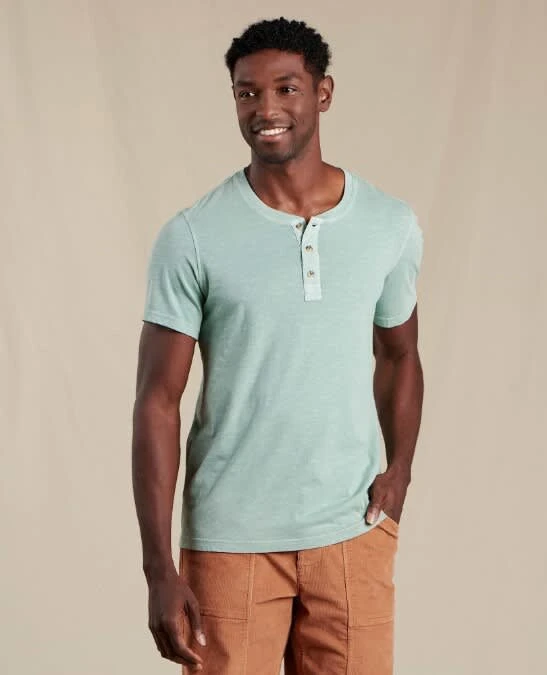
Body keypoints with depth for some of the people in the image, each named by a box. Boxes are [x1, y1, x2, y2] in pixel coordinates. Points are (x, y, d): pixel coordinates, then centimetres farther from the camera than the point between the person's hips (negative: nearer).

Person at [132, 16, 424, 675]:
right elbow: (157, 403, -6)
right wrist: (159, 571, -11)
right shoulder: (190, 237, -7)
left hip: (353, 534, 2)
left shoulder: (392, 225, 1)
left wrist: (400, 471, 0)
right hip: (228, 540, -2)